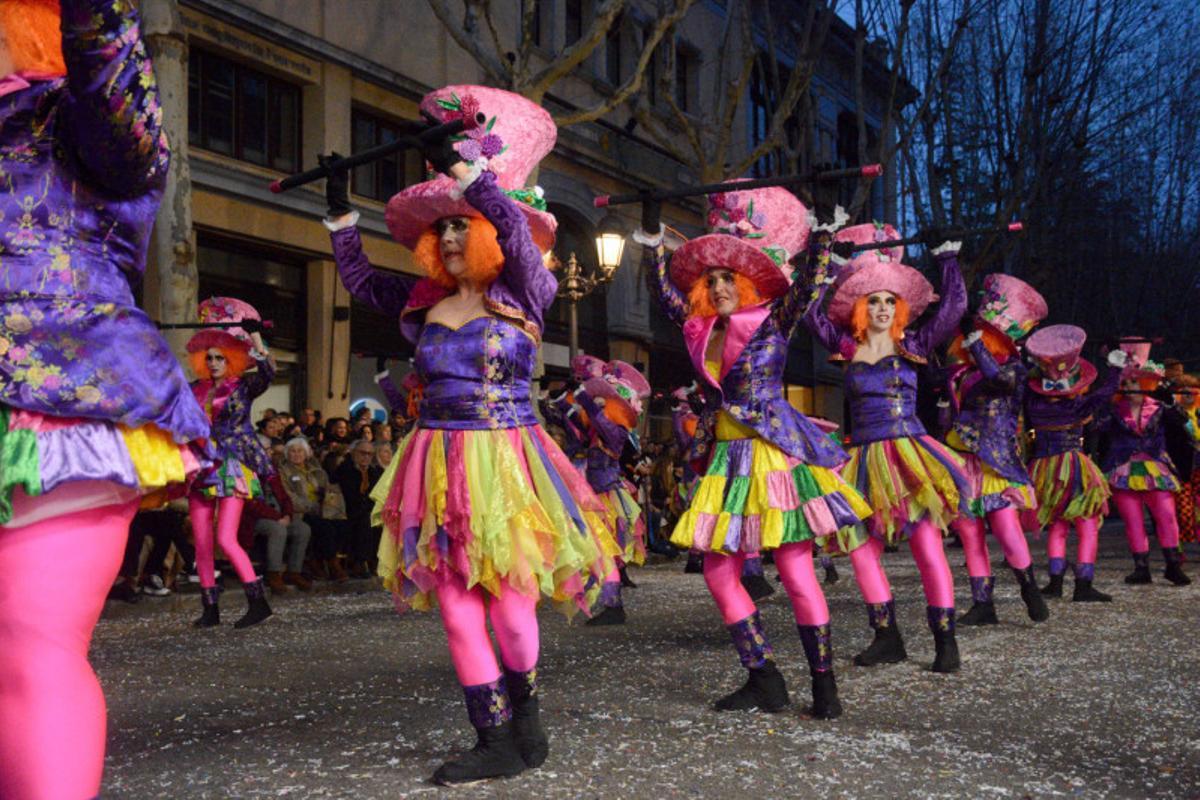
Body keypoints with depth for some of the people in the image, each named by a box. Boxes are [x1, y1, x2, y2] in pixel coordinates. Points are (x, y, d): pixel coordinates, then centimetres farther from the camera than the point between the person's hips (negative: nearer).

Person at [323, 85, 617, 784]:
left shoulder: (523, 297, -1)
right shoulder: (426, 304, 13)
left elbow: (515, 227, -18)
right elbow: (361, 279, 26)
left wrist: (459, 164, -17)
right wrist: (341, 209, 23)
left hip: (503, 461, -5)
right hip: (440, 467, 5)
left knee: (508, 604, -4)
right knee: (457, 609, 2)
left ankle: (524, 726, 19)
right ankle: (498, 741, 11)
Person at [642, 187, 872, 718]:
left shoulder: (773, 321, -1)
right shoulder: (701, 330, 11)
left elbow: (808, 286, -11)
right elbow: (664, 289, 14)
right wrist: (651, 232, 10)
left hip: (775, 452, -6)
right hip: (725, 459, 6)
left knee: (795, 571, -7)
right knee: (719, 573, 3)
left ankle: (824, 683, 4)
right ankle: (764, 680, 13)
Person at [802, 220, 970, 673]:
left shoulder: (913, 346, 7)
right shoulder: (848, 347, 8)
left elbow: (954, 307, 6)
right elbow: (812, 314, 3)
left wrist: (948, 259, 12)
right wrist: (829, 271, 8)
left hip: (910, 454, -2)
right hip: (865, 459, 2)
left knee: (927, 547, -8)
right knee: (862, 550, 2)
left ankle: (945, 640, 1)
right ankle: (887, 639, 14)